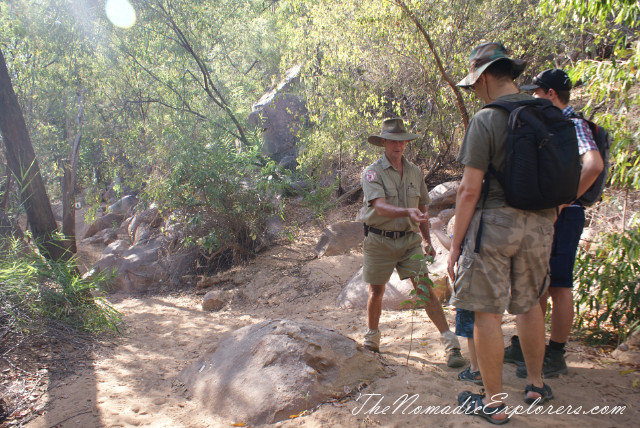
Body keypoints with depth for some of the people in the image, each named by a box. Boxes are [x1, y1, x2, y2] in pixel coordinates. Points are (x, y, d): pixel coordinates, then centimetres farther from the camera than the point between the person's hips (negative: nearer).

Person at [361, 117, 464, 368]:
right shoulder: (372, 173, -8)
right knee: (376, 291, 7)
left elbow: (422, 208, 17)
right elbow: (380, 207, -23)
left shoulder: (415, 172, 8)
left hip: (409, 239, 3)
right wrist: (408, 212, -40)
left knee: (424, 287, -6)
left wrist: (427, 240, 14)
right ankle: (372, 336, 29)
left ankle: (449, 340, -5)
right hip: (379, 241, -2)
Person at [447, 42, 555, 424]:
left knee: (488, 311, 3)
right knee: (529, 304, 21)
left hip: (495, 221, -6)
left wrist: (455, 245, -8)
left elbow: (470, 189, -14)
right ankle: (536, 385, 34)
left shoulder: (486, 119, -11)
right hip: (539, 223, 7)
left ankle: (494, 403, 12)